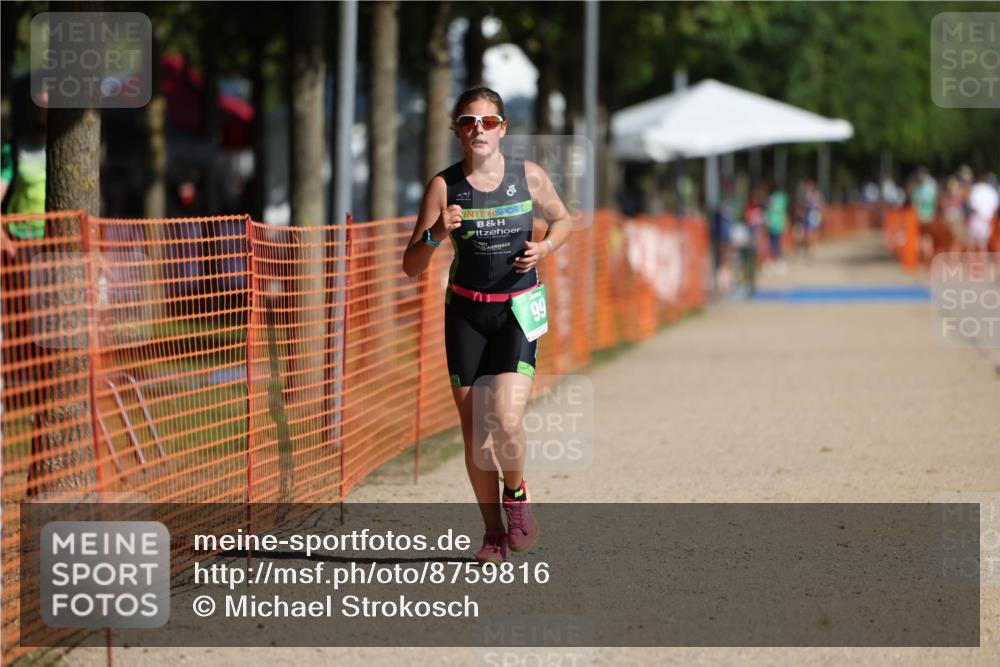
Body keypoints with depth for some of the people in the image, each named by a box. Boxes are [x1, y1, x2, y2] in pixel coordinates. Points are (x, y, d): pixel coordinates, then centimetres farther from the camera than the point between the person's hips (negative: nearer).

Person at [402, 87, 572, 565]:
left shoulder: (529, 176, -4)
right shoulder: (444, 186, -6)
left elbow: (561, 220, 15)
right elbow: (411, 267, -7)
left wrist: (546, 246, -6)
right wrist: (435, 234, -26)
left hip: (518, 310, -1)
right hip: (466, 312, 1)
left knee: (506, 421, -18)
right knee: (474, 431, 2)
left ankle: (516, 494, 12)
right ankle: (493, 532, 17)